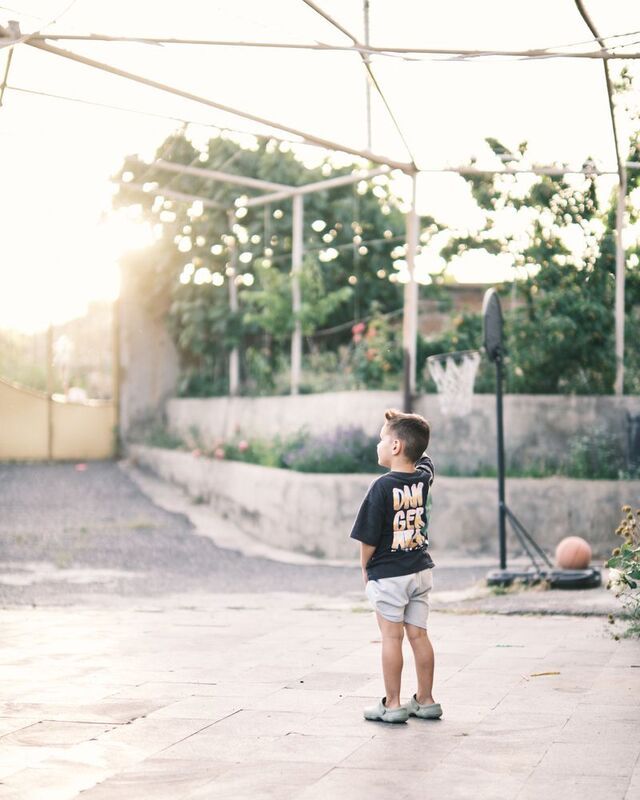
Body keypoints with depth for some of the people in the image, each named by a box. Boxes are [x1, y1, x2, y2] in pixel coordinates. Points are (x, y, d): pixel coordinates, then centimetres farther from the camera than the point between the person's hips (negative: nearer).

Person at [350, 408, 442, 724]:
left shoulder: (383, 486, -18)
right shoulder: (424, 477, -2)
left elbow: (368, 537, -14)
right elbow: (421, 455, 24)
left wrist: (365, 567, 1)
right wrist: (399, 423, 17)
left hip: (388, 575, -6)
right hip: (421, 570, 6)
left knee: (391, 637, 0)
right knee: (418, 635, 11)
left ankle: (392, 704, 5)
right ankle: (426, 701, 18)